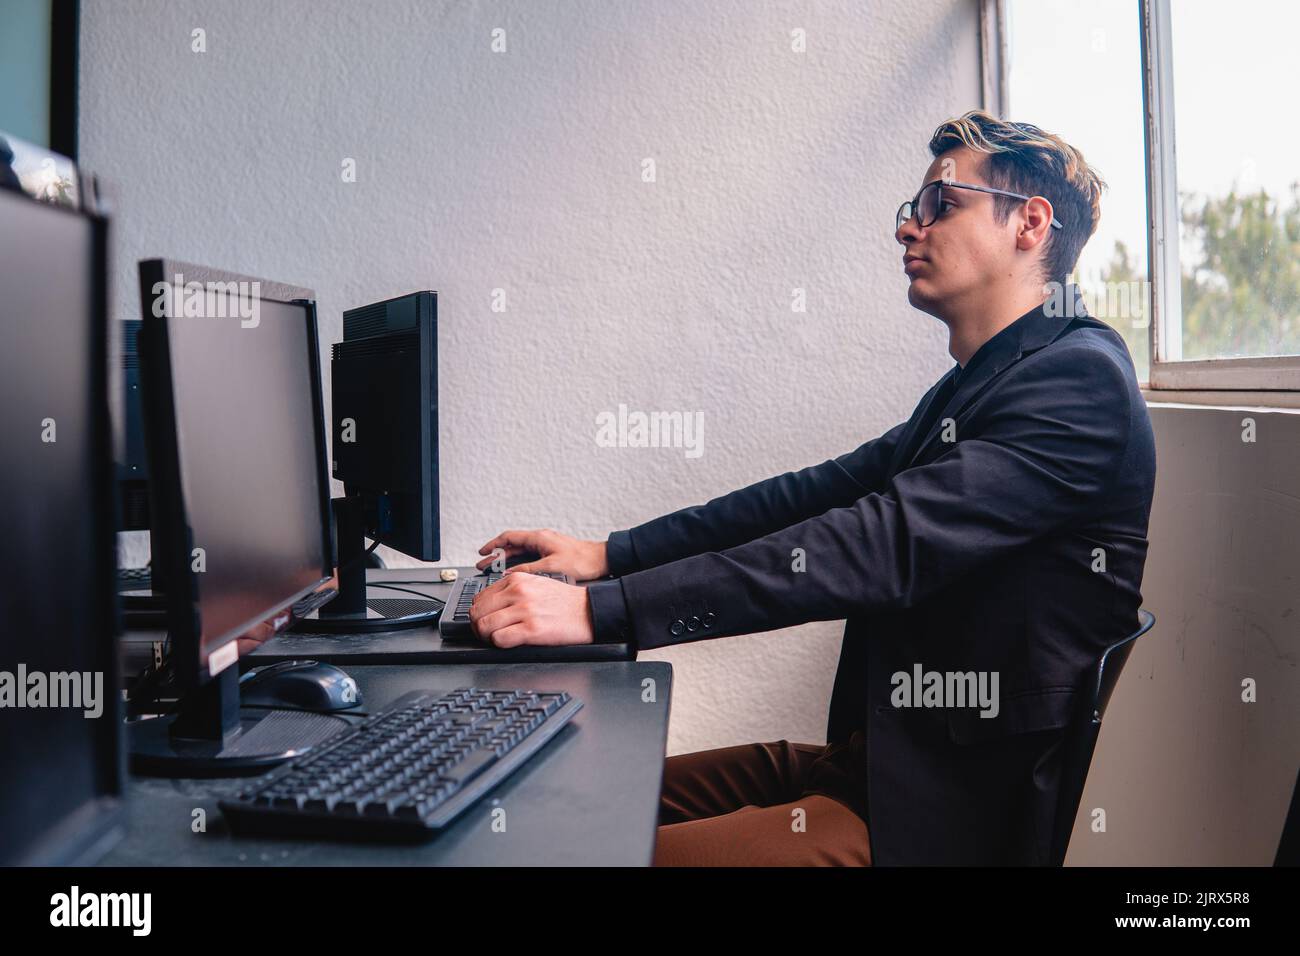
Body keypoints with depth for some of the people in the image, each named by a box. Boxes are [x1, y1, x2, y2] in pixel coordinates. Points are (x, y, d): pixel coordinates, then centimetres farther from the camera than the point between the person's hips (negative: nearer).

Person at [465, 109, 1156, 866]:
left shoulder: (1079, 379, -16)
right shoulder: (976, 385, 14)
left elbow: (885, 544, -27)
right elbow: (825, 491, 9)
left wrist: (600, 610, -30)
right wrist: (608, 556, 1)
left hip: (958, 804, -8)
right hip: (881, 757, 9)